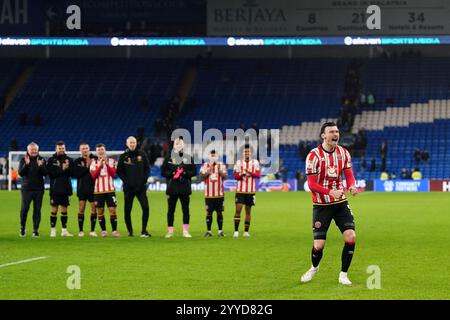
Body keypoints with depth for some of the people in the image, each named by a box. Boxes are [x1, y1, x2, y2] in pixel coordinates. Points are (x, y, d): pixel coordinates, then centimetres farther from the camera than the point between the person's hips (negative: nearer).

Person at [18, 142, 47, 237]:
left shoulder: (41, 160, 5)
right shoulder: (23, 160, 3)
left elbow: (45, 173, -4)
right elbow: (20, 173, -7)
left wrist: (40, 166, -22)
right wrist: (26, 164, -21)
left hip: (39, 189, 1)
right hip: (26, 189, -1)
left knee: (37, 210, 1)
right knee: (24, 209, -6)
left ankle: (35, 230, 7)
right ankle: (22, 228, 13)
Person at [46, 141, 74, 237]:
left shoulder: (69, 160, 8)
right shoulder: (51, 160, 1)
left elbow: (72, 173, -1)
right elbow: (51, 173, -11)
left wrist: (67, 168, -18)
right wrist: (62, 169, -17)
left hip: (66, 188, 2)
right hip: (55, 188, -2)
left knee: (64, 210, 6)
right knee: (54, 210, -1)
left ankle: (64, 230, 11)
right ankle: (53, 230, 5)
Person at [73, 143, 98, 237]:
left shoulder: (95, 159, 0)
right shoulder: (77, 161, 5)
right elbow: (75, 174, -8)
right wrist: (86, 168, -13)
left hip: (93, 188, -1)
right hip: (82, 188, 1)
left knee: (94, 208, 0)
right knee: (81, 209, 0)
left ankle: (92, 230, 8)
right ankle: (81, 231, 7)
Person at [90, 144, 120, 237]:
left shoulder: (112, 161, 6)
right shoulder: (94, 163, 8)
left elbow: (114, 174, -7)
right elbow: (93, 176, -7)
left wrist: (107, 163, -12)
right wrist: (100, 165, -13)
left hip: (110, 190, -1)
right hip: (98, 191, 1)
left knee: (112, 210, -8)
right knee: (100, 211, 3)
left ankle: (114, 231, -6)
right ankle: (103, 231, 12)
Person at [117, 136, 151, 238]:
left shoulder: (142, 155, 6)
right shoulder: (123, 156, 3)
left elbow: (147, 168, 8)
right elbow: (119, 171, 3)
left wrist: (144, 180, -4)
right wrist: (126, 181, -8)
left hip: (141, 187, 0)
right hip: (128, 188, 0)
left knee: (145, 208, -11)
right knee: (127, 210, 3)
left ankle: (144, 231, -3)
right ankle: (130, 231, 16)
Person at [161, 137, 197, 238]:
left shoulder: (189, 158, 7)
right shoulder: (169, 157, 5)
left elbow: (194, 172, 6)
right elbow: (163, 172, 3)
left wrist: (185, 173, -12)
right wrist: (172, 173, -14)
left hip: (185, 188, 0)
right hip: (172, 188, 0)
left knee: (185, 209, 2)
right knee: (171, 210, 3)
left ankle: (186, 231, 7)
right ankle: (170, 231, 9)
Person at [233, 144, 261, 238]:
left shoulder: (255, 162, 3)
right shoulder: (239, 162, 3)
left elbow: (258, 175, -5)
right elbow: (235, 176, 2)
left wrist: (250, 172, -24)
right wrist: (241, 175, -20)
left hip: (251, 191, 1)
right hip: (240, 190, -1)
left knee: (248, 211, 6)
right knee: (238, 209, -10)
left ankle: (246, 231, 13)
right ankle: (236, 231, -8)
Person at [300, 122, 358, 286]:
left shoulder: (343, 152, 0)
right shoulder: (314, 155, -14)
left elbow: (349, 174, 6)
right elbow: (312, 184, -15)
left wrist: (351, 186, -17)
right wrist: (331, 192, -28)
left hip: (340, 202, 4)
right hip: (321, 205, -4)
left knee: (351, 236, -12)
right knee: (319, 245, -5)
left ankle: (343, 274, 4)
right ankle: (314, 268, 30)